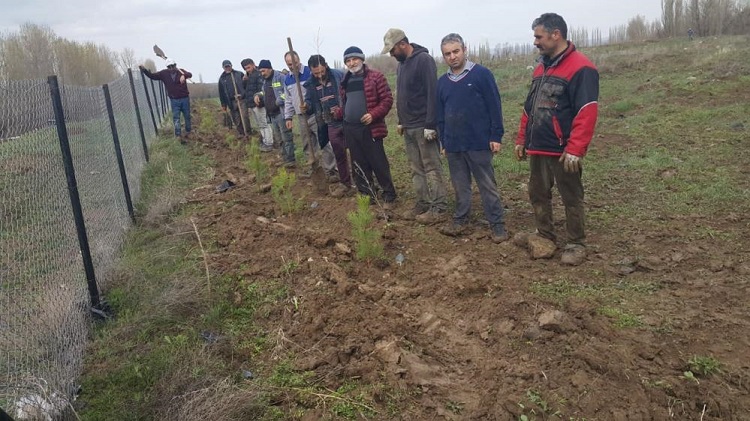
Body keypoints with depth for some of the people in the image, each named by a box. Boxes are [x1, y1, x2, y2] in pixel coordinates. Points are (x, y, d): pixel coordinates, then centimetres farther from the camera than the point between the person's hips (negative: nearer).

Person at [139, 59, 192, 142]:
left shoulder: (181, 71, -4)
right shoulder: (164, 73, 2)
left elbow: (190, 74, -24)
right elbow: (152, 76, 5)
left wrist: (184, 76, -46)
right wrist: (144, 70, -10)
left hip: (185, 99, -1)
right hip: (174, 100, 1)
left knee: (187, 116, 11)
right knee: (176, 118, -5)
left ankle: (188, 132, 30)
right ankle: (179, 136, -7)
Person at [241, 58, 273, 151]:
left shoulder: (258, 75, -10)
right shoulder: (248, 76, 18)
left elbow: (261, 89, -18)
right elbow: (244, 88, 23)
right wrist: (244, 80, 4)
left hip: (258, 104, -10)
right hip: (251, 105, 10)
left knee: (264, 124, -7)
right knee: (259, 126, 13)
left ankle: (269, 144, -5)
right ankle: (264, 142, 20)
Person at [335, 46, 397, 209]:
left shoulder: (375, 76, -5)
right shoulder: (346, 81, 15)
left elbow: (387, 99, -9)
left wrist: (373, 115, -19)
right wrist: (336, 113, 7)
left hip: (370, 129, -6)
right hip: (350, 130, 6)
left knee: (379, 164, -2)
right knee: (359, 165, 11)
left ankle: (389, 196, 11)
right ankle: (367, 196, 23)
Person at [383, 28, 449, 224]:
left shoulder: (424, 60, -11)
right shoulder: (401, 64, 15)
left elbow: (432, 93, -17)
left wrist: (430, 125, -20)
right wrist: (401, 121, 17)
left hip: (423, 126, -8)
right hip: (409, 127, 8)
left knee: (432, 168, -4)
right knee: (416, 169, 10)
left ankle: (439, 208, 2)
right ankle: (423, 204, 17)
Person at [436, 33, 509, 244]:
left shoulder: (482, 74, -5)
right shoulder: (442, 82, 9)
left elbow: (494, 106, -7)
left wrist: (496, 136, -10)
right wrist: (444, 141, 15)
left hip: (479, 144, -4)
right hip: (453, 146, 5)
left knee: (487, 186, 2)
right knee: (460, 186, 14)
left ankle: (497, 224, 10)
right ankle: (461, 220, 26)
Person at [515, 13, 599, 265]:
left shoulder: (580, 68, -12)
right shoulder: (541, 68, 15)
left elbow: (586, 113, -19)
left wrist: (575, 150, -24)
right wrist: (521, 140, 16)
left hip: (563, 151, -8)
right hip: (537, 149, 8)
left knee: (571, 199, 4)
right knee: (538, 194, 14)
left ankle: (576, 245, 17)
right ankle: (545, 237, 30)